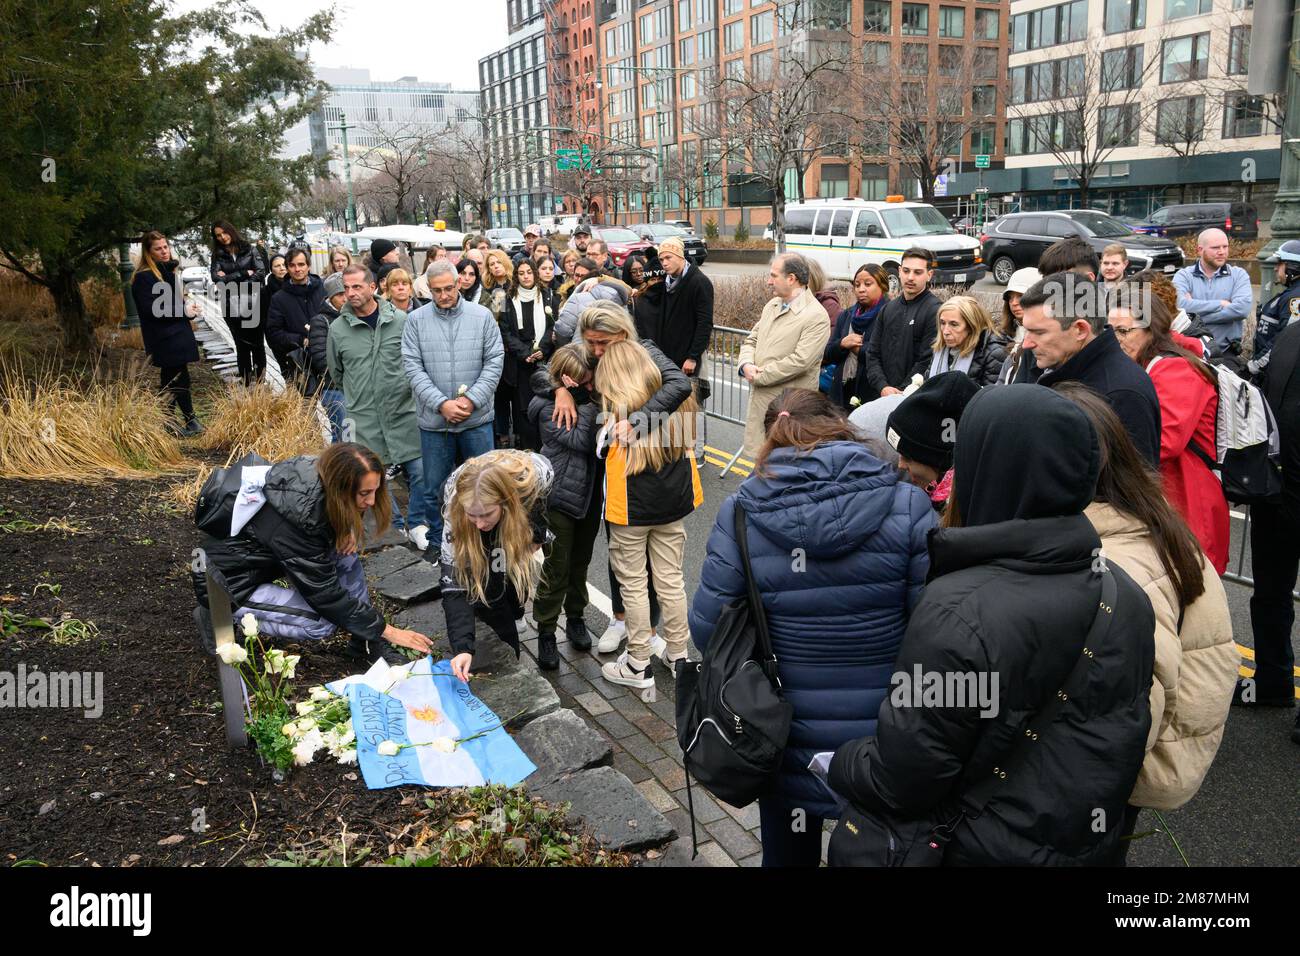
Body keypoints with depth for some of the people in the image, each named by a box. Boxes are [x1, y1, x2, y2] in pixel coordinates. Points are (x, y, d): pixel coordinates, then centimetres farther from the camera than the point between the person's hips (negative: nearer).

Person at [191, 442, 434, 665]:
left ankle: (366, 642, -4)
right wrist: (387, 631, -21)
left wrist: (348, 532, -17)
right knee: (321, 624, -20)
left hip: (266, 559, 8)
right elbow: (325, 592, -27)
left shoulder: (317, 472, -16)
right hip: (228, 580, -8)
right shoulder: (296, 518, -36)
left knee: (346, 550, -12)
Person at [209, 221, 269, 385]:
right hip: (232, 306, 2)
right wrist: (245, 274, -10)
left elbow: (261, 273, -7)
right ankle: (246, 382, 9)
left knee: (257, 343, 1)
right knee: (242, 345, 5)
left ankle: (260, 379, 9)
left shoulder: (250, 249, 3)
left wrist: (230, 279, -8)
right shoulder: (218, 255, 8)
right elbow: (216, 277, -7)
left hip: (253, 303, -2)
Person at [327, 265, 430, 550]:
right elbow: (336, 372, 13)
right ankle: (396, 526, 25)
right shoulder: (337, 329, -1)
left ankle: (416, 524, 21)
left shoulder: (401, 320, -4)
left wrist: (409, 391, 6)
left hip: (404, 412, -1)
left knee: (419, 471, 1)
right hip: (364, 419, 1)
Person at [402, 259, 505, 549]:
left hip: (477, 418, 0)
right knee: (435, 488, 11)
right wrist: (441, 403, -14)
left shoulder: (482, 316, 0)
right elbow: (413, 367, -4)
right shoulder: (416, 320, 1)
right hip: (434, 419, 1)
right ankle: (438, 544, 28)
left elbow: (495, 362, -2)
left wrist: (471, 400, -13)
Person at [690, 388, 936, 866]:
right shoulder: (907, 506, -15)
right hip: (883, 752, 0)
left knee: (787, 851, 27)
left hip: (784, 744, 0)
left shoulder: (740, 513, -14)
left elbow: (706, 630, -10)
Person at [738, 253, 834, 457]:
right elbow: (751, 340, 17)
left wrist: (759, 376, -14)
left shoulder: (816, 316, -14)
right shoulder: (772, 306, 13)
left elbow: (800, 361, -22)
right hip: (760, 400, 8)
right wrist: (746, 365, -6)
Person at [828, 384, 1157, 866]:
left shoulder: (959, 612, -30)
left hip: (981, 849, -6)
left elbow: (900, 780, -24)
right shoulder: (1126, 595, -9)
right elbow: (1122, 736, 4)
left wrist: (838, 763, -5)